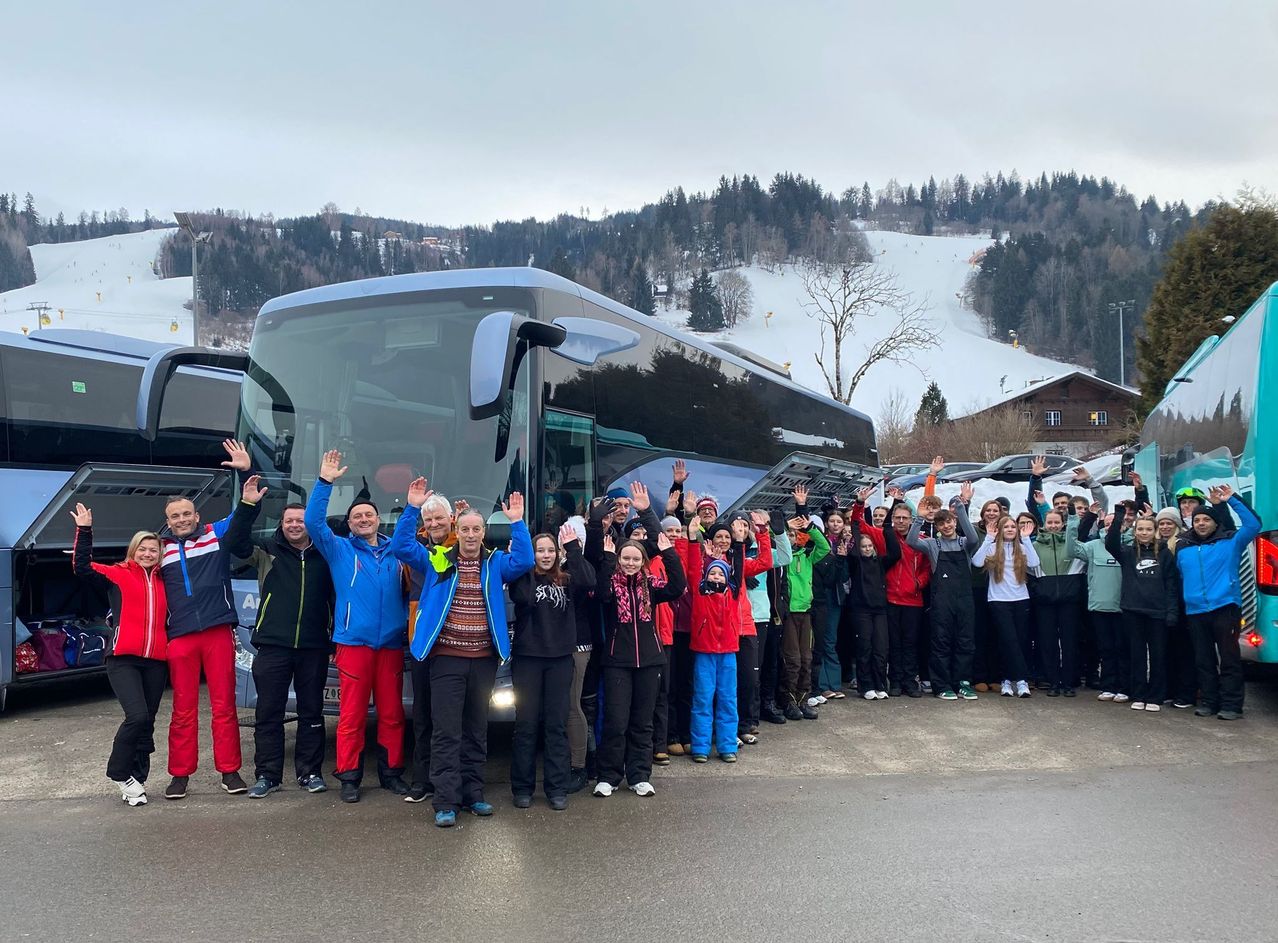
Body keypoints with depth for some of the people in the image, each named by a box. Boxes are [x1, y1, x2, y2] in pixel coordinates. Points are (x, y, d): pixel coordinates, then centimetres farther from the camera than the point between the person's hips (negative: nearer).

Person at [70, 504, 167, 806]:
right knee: (137, 716, -18)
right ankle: (119, 773, 4)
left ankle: (137, 779, 19)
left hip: (156, 661, 4)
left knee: (147, 722, 7)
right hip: (123, 659, -4)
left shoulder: (163, 581, 16)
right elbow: (82, 567, -4)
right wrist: (84, 531, -11)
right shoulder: (118, 575, 6)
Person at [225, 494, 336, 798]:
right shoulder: (268, 551, 6)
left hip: (314, 647, 1)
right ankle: (267, 775, 14)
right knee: (268, 713, 4)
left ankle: (310, 772, 19)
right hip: (273, 645, -1)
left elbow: (337, 595, 11)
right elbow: (233, 544, -8)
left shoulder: (324, 555, 8)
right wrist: (248, 506, -16)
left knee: (311, 711, 9)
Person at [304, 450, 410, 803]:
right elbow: (313, 521, -4)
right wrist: (325, 482, -12)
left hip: (391, 642, 2)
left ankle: (391, 772, 18)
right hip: (354, 642, -2)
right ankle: (349, 777, 8)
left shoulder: (395, 552, 15)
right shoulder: (339, 550, 8)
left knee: (392, 713, 7)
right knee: (352, 714, -1)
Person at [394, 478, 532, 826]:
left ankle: (473, 794, 22)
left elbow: (524, 561, -9)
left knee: (476, 731, 12)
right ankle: (446, 801, 0)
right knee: (447, 733, -4)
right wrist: (413, 509, -13)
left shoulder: (496, 563, 7)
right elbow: (401, 547, -4)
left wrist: (517, 522, -15)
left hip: (484, 659, 2)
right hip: (447, 658, -2)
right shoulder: (437, 561, 4)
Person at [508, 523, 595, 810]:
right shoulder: (524, 577, 2)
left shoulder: (566, 579, 8)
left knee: (557, 724, 5)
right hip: (527, 657, -2)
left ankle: (557, 788, 12)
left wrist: (573, 548, -13)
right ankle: (523, 787, 14)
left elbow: (589, 582, -12)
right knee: (526, 724, 3)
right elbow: (521, 597, -19)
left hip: (560, 658, 2)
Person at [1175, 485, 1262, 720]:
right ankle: (1208, 702, 16)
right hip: (1195, 612, 4)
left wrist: (1231, 500, -10)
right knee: (1204, 660, 9)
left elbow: (1253, 524, -9)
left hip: (1225, 608, -4)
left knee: (1229, 658, -3)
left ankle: (1231, 705, 0)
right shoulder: (1182, 547, 14)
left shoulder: (1230, 542, 4)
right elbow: (1179, 578, 19)